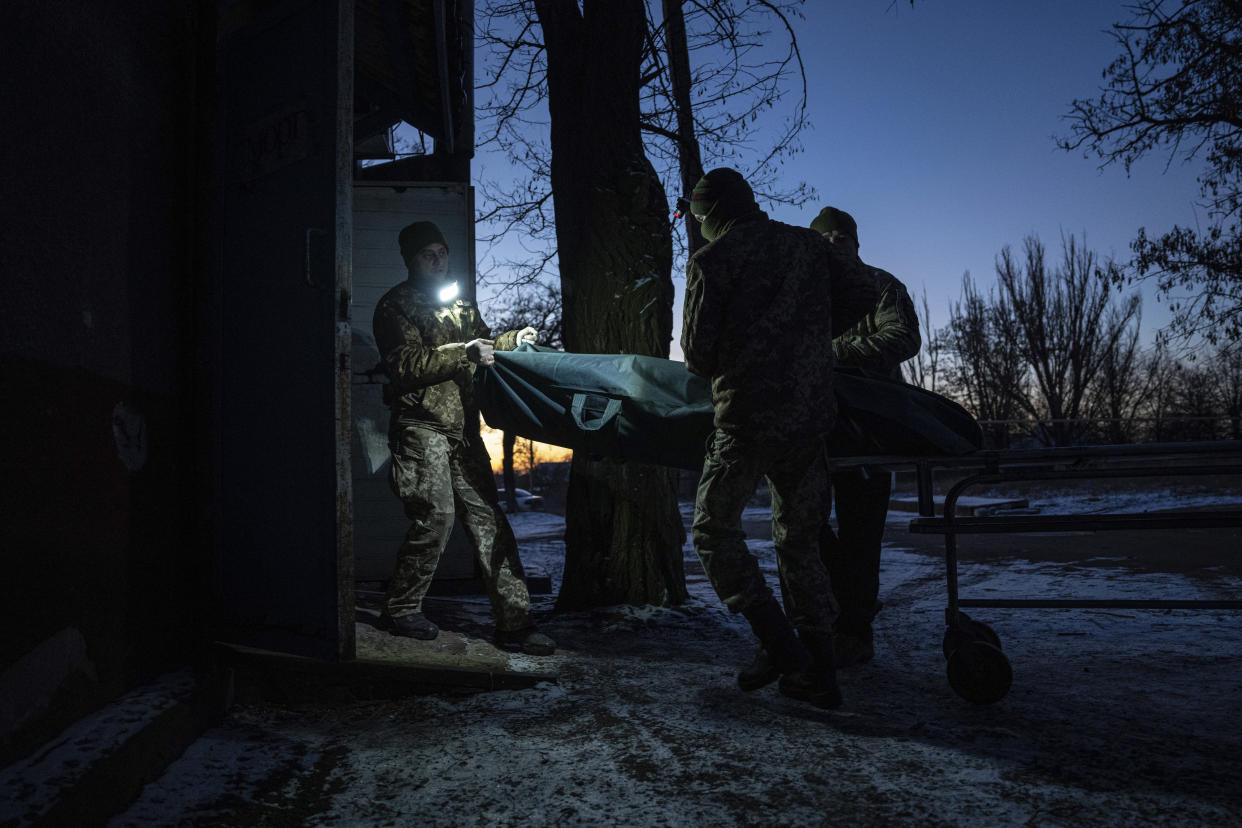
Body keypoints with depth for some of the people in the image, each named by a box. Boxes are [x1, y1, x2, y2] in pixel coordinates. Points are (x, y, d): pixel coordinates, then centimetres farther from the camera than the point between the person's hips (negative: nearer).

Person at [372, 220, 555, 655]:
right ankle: (400, 609, 10)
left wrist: (512, 340, 14)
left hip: (462, 427, 6)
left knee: (488, 517, 0)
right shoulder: (396, 306, 0)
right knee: (436, 515, -12)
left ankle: (514, 622, 2)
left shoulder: (460, 304, 21)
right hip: (421, 427, -6)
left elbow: (481, 344, 34)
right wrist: (464, 353, -22)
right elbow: (406, 364, -15)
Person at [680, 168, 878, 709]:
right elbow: (861, 294, 12)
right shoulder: (806, 244, 11)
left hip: (745, 418, -5)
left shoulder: (711, 260, -3)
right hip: (811, 415, 5)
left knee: (714, 529, 12)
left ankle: (783, 649, 2)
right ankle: (818, 674, 15)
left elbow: (696, 351, -5)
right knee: (799, 538, 15)